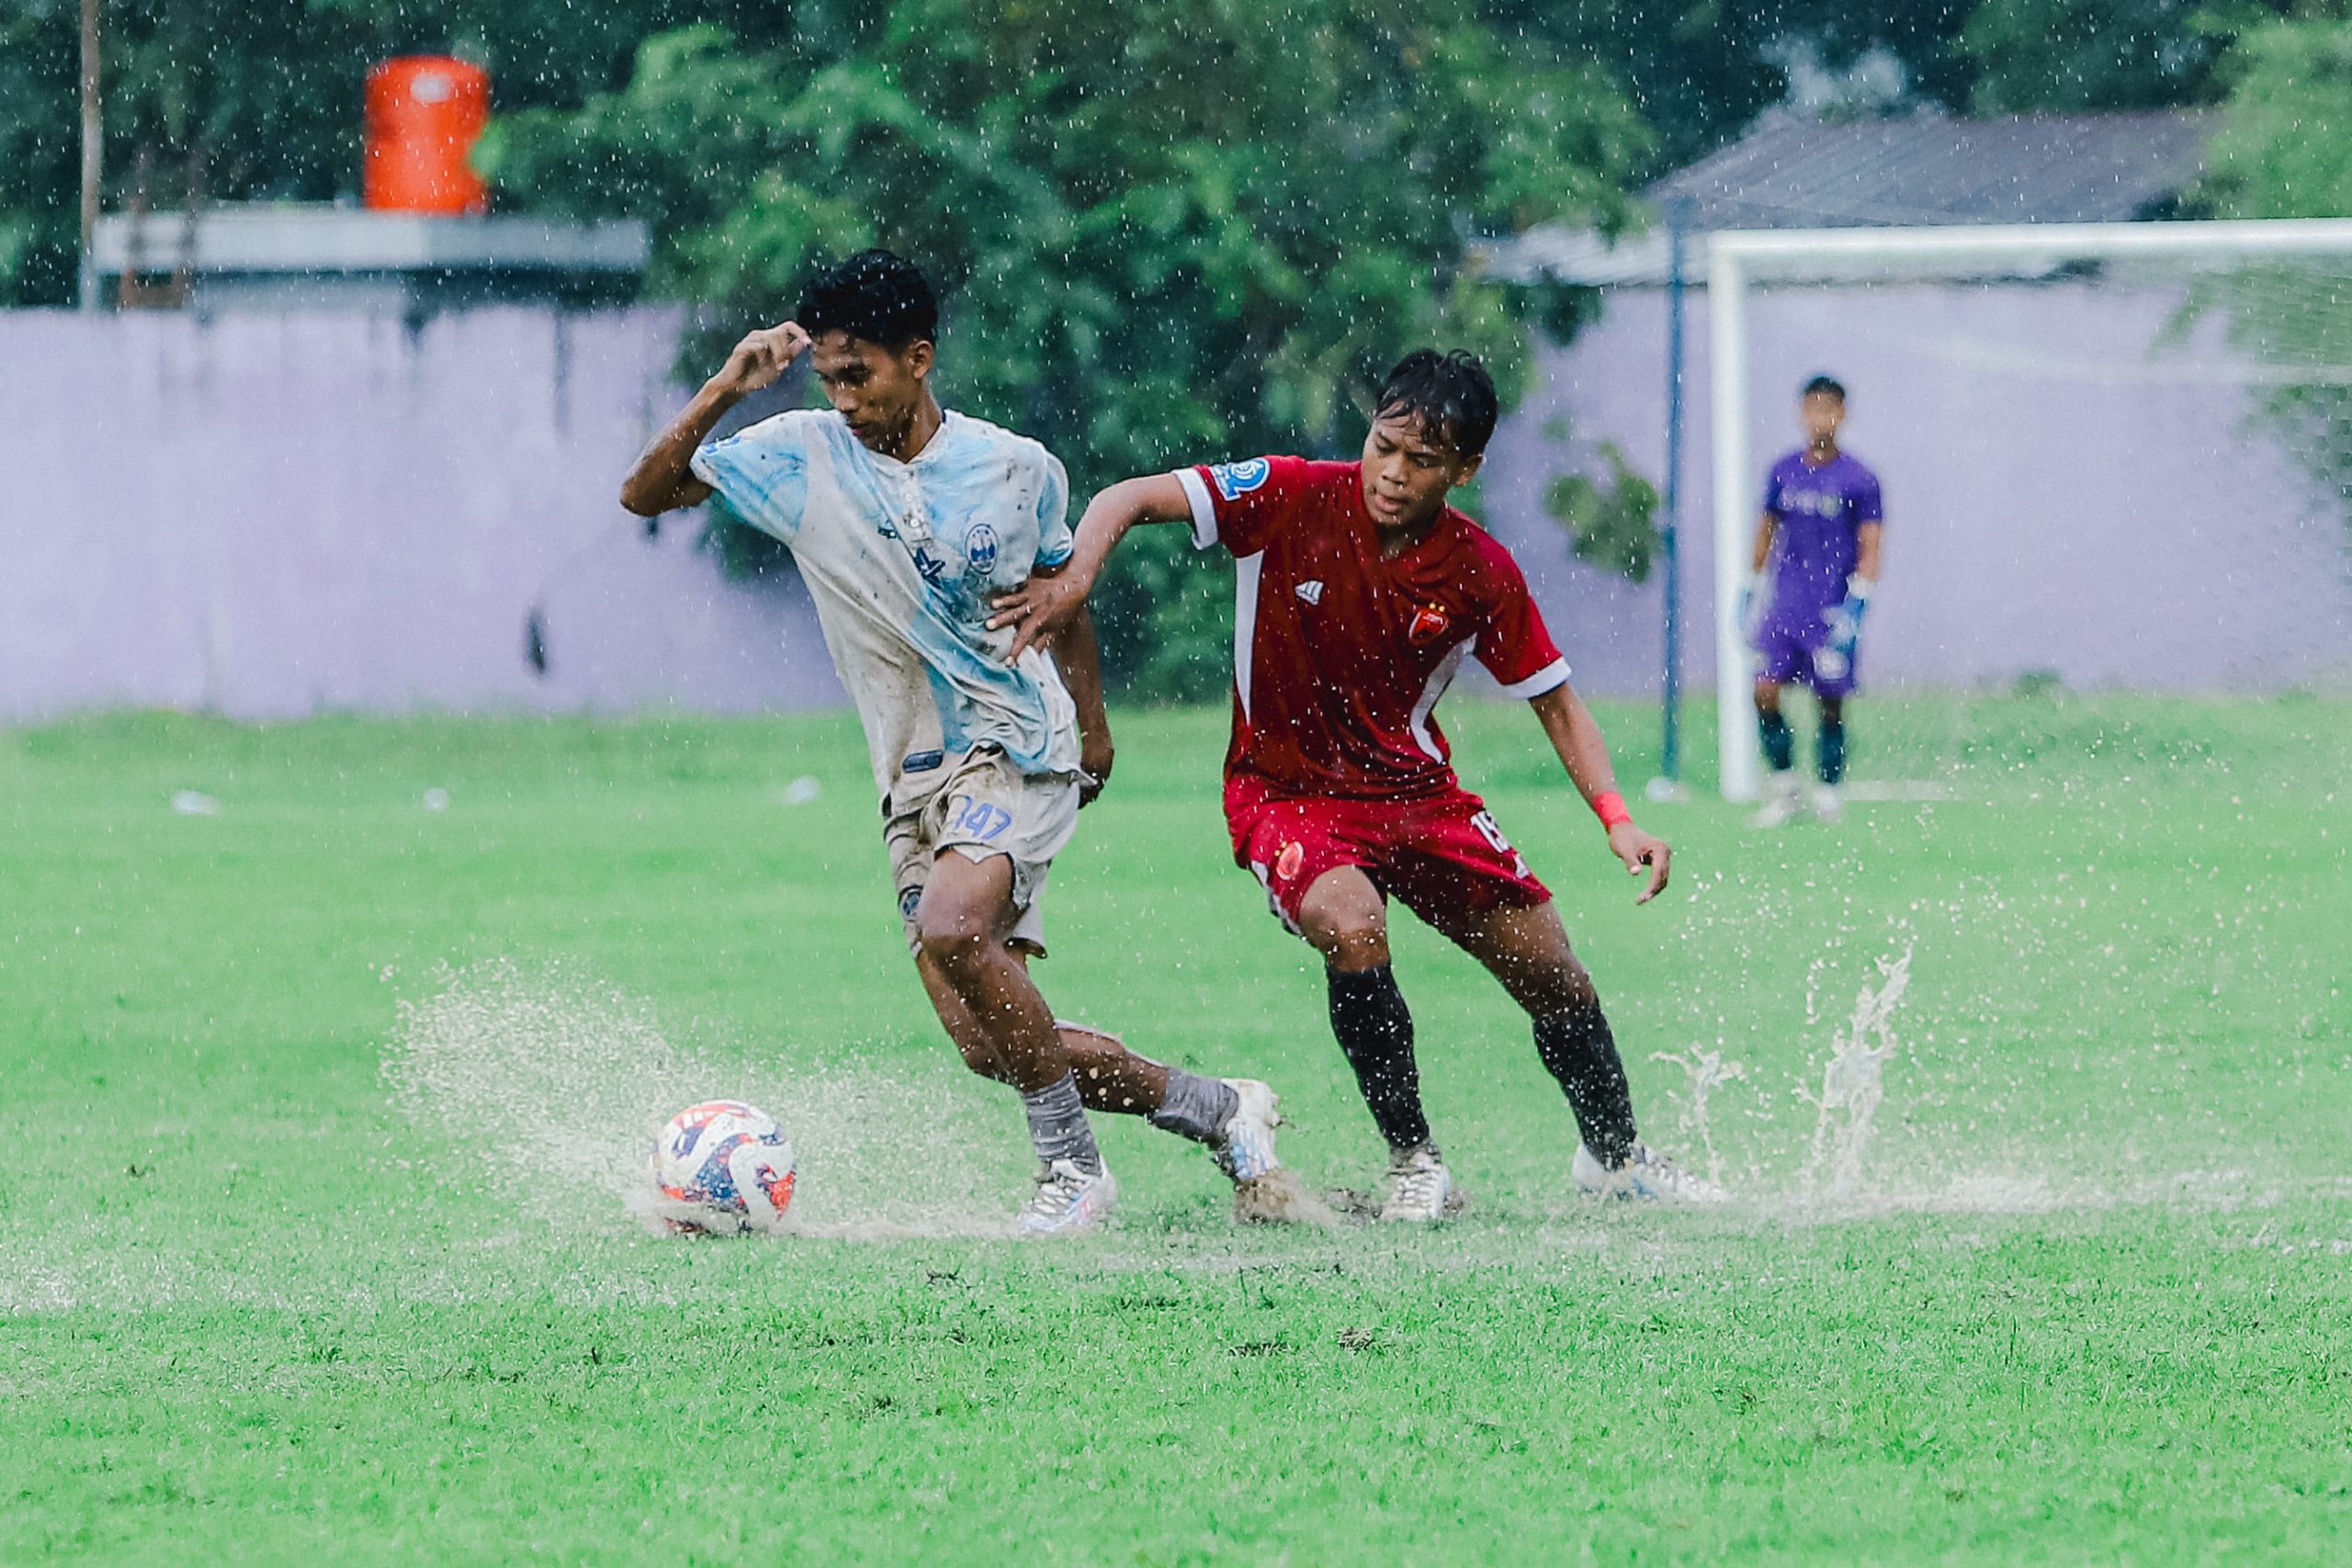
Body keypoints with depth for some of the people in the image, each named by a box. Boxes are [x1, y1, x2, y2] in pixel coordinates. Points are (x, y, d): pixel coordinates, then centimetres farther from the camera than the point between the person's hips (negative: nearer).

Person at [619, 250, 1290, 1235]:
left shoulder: (1018, 469, -3)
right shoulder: (802, 456, -1)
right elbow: (646, 494, -4)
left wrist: (1092, 726, 21)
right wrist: (721, 394, -17)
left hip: (1017, 749, -4)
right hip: (912, 776, 4)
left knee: (952, 928, -32)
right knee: (986, 1042, -1)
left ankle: (1072, 1166, -19)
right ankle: (1216, 1109, 18)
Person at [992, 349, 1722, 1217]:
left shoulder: (1482, 574, -10)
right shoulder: (1293, 498, -18)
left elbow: (1556, 702, 0)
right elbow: (1131, 500, -18)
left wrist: (1618, 820, -13)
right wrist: (1075, 577, -38)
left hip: (1416, 788, 3)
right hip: (1286, 789, -3)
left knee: (1550, 970, 4)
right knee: (1353, 929, -32)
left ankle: (1615, 1154, 32)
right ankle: (1414, 1161, -14)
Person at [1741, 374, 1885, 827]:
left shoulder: (1859, 480, -4)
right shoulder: (1783, 472, 8)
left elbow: (1870, 548, -5)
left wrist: (1856, 604, -14)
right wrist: (1752, 589, 17)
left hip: (1833, 609, -3)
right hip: (1784, 601, 3)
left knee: (1830, 702, 1)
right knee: (1765, 691, -8)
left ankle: (1828, 792, 13)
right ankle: (1784, 786, 5)